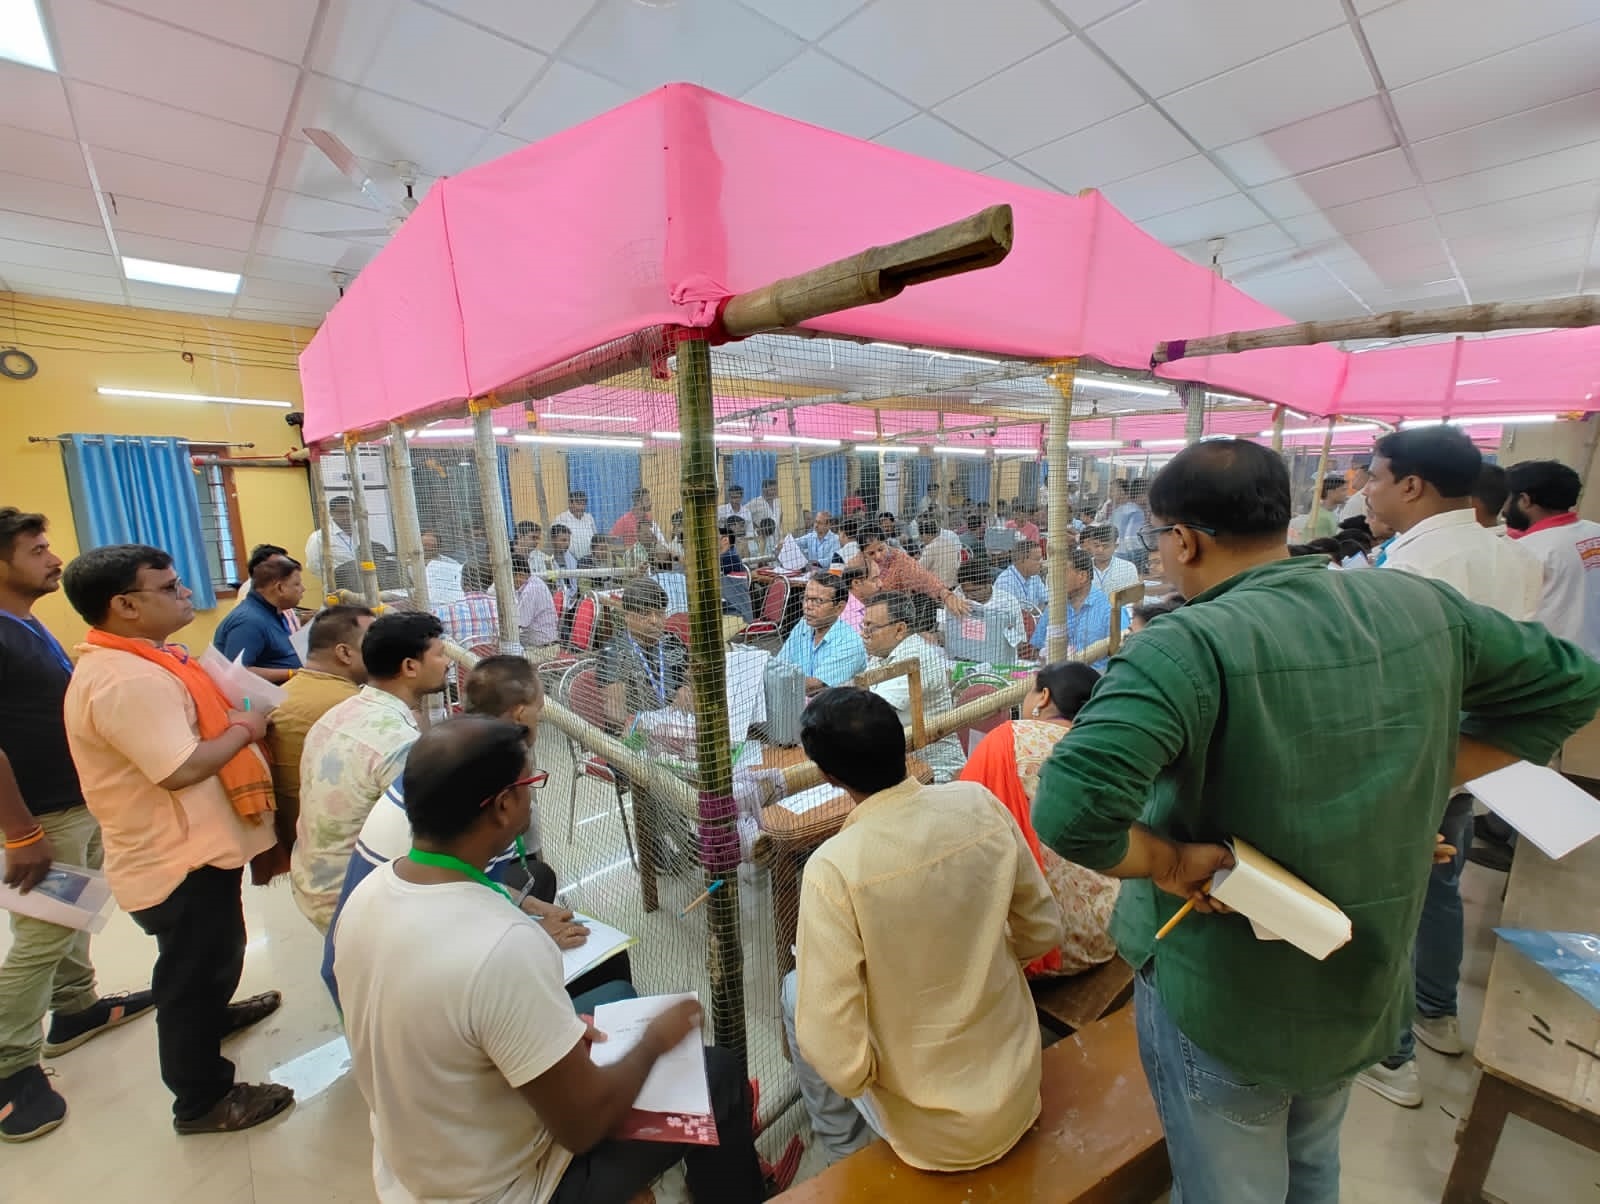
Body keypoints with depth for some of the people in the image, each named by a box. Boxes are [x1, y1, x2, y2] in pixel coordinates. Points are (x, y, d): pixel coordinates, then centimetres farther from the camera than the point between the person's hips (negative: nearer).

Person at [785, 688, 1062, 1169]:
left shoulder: (832, 868, -29)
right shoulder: (980, 802, -15)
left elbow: (840, 1062, -24)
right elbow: (1043, 932, -2)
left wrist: (857, 1075, -3)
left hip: (936, 1130, -4)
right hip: (1018, 1092, 4)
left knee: (797, 990, 15)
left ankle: (849, 1155, 33)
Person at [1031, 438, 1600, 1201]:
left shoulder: (1190, 646, -30)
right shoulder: (1421, 607, -8)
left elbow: (1067, 813, -42)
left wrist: (1169, 861, -23)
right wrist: (1413, 781, 4)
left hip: (1223, 1006, -6)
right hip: (1368, 987, 6)